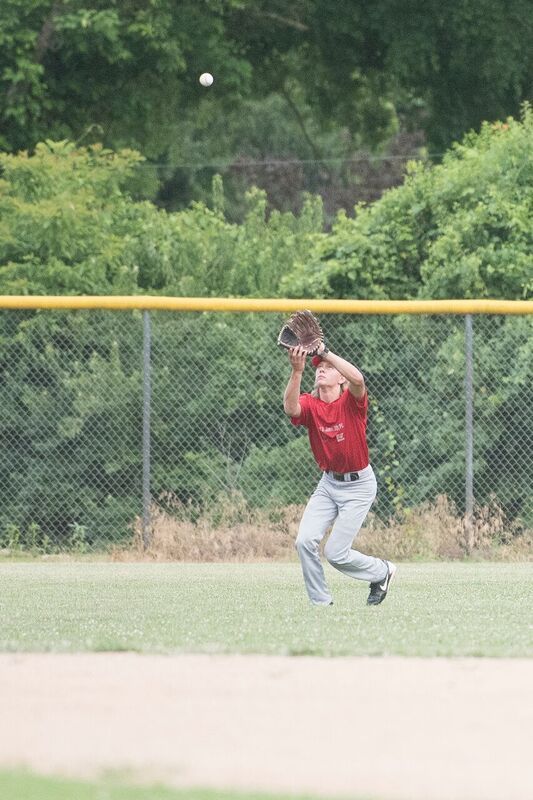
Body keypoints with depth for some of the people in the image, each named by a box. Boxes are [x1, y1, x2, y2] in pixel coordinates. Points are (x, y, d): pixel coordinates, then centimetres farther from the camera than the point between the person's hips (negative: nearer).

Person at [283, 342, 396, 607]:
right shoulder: (309, 404, -8)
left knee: (336, 553, -6)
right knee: (305, 541, -12)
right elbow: (290, 408, -33)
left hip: (358, 485, -4)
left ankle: (382, 571, 23)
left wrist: (324, 351, -44)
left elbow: (357, 379, -41)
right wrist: (297, 371, -46)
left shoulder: (352, 401, -16)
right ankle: (321, 602, 5)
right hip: (328, 483, 4)